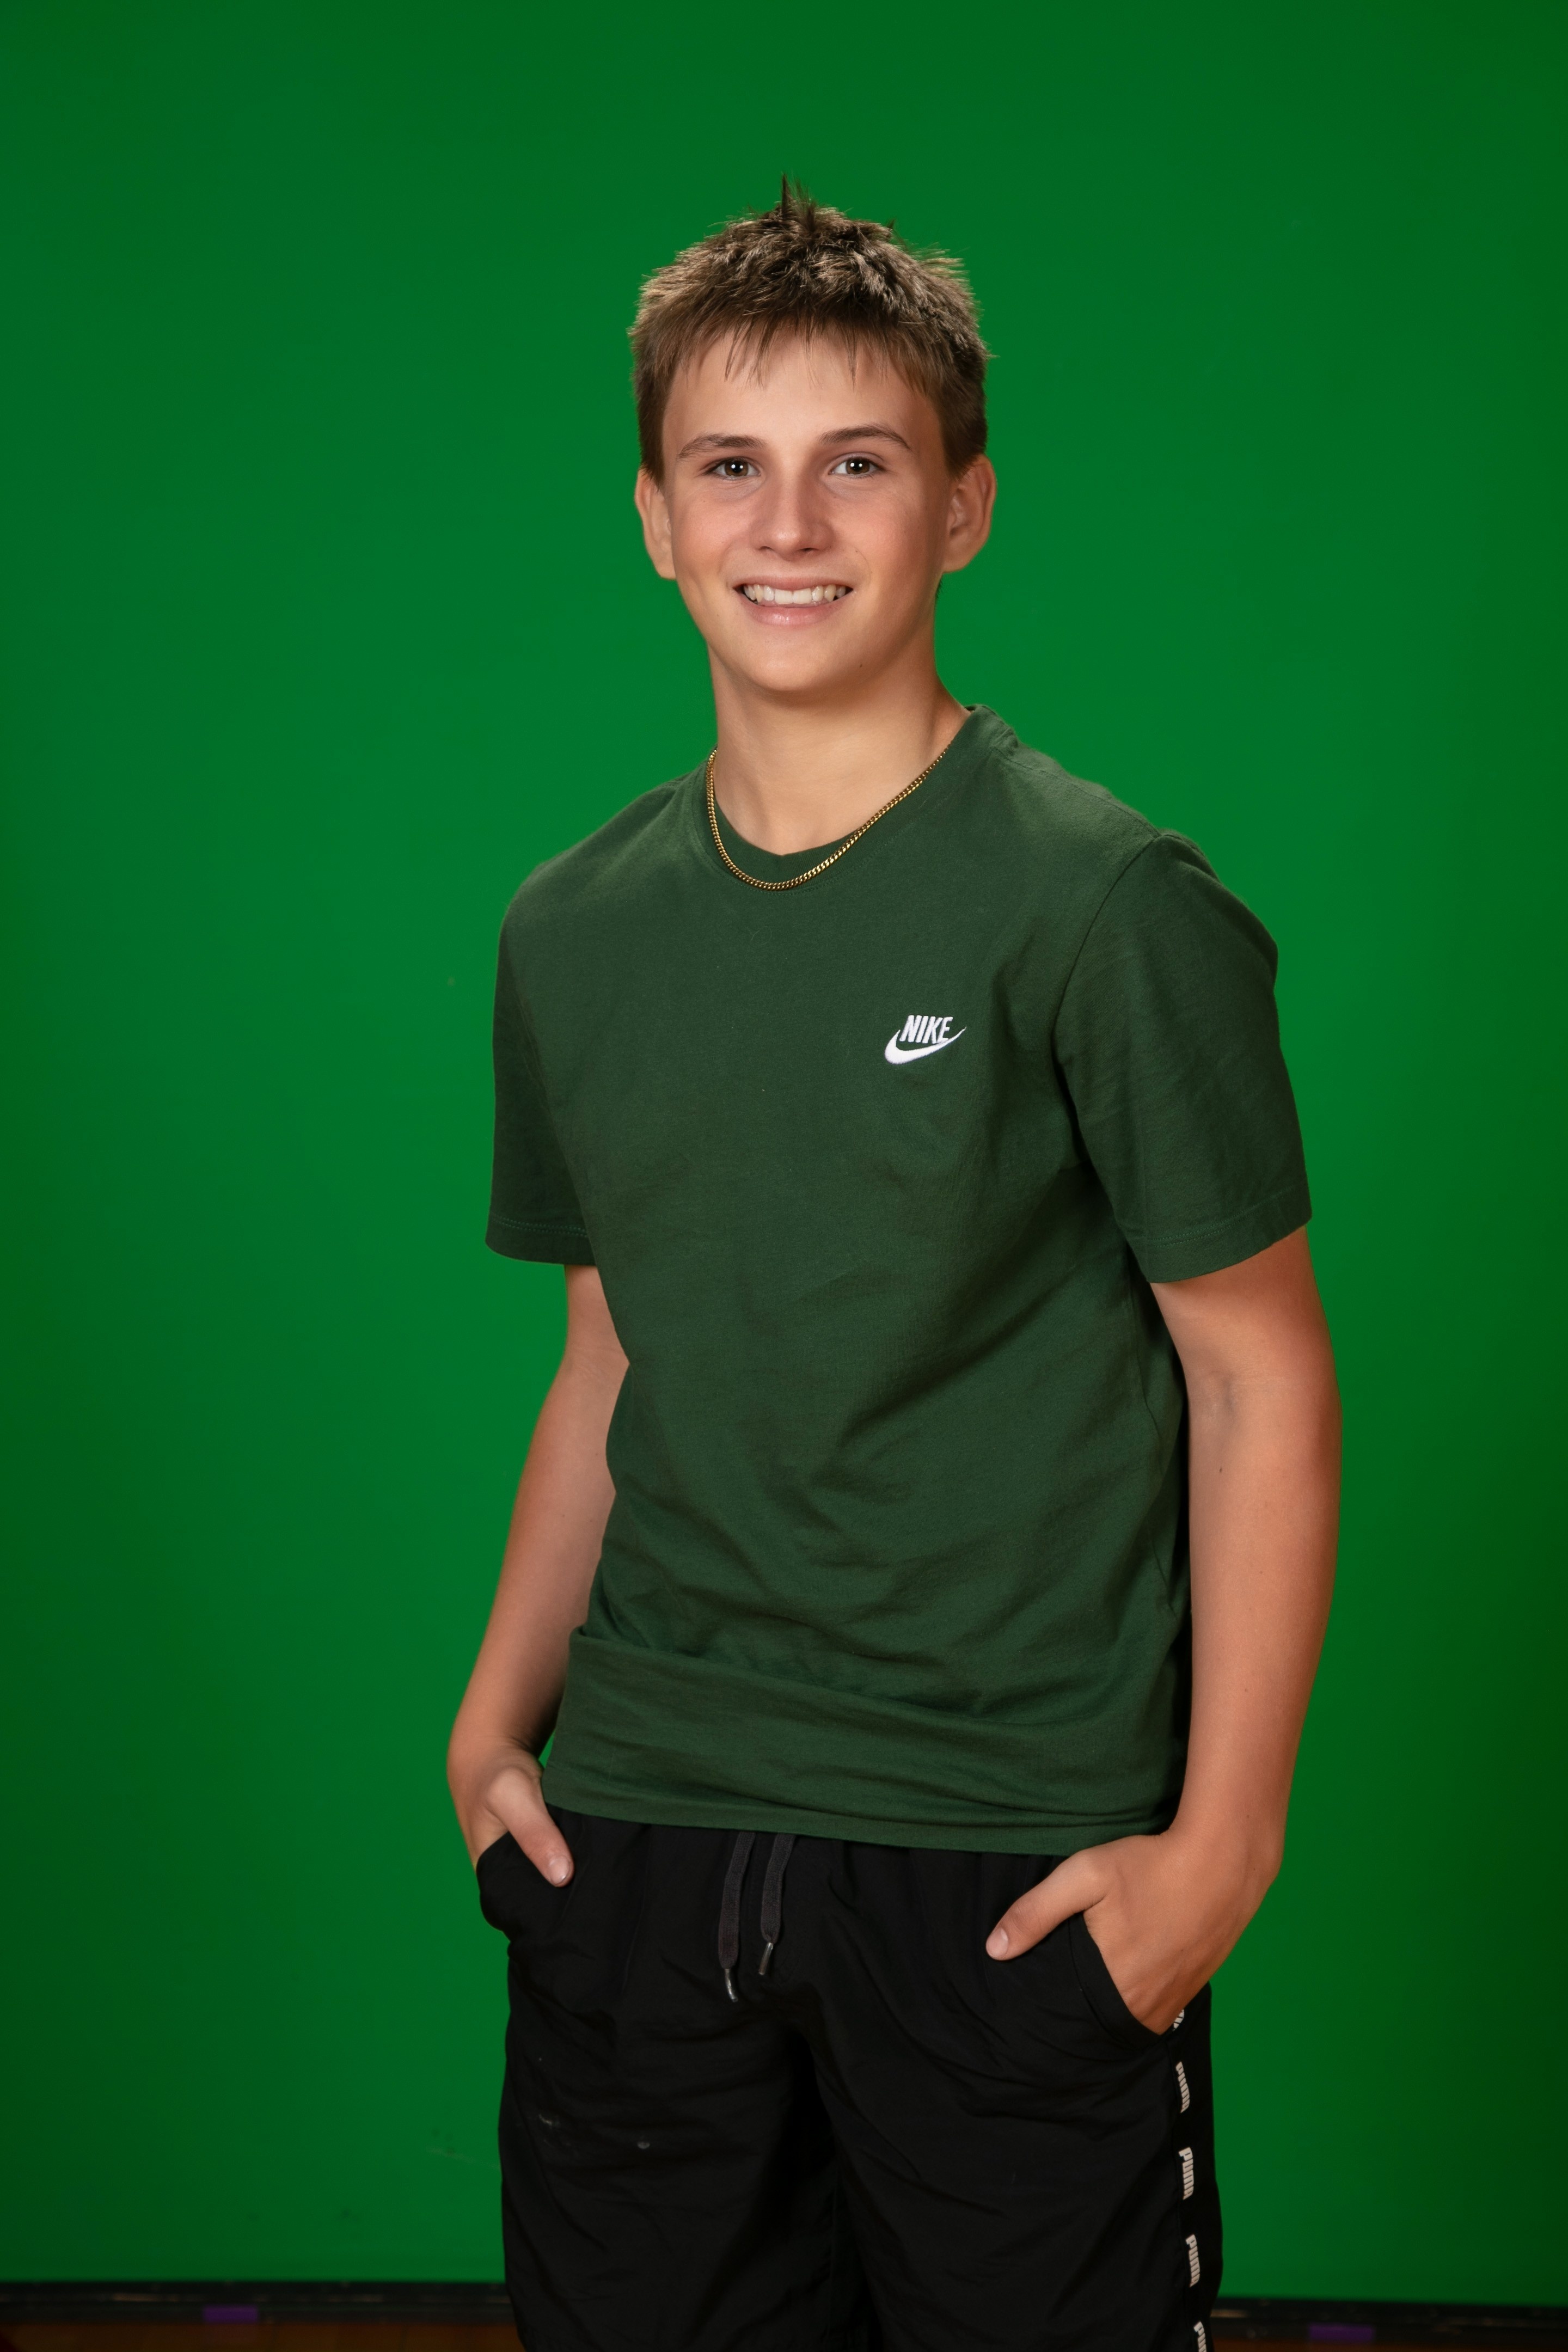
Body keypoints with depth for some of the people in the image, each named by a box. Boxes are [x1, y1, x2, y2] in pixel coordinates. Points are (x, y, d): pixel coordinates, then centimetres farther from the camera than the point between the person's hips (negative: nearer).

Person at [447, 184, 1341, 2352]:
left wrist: (1224, 1840, -11)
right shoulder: (575, 933, 7)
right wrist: (495, 1723, 6)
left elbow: (1262, 1378, -7)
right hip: (637, 1840, 4)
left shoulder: (1106, 908, -9)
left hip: (1018, 1863, -4)